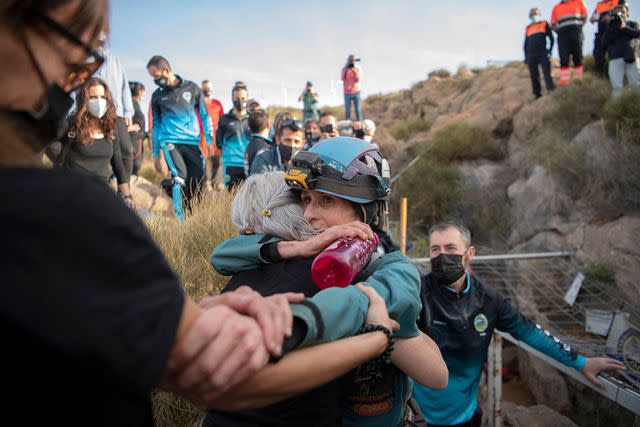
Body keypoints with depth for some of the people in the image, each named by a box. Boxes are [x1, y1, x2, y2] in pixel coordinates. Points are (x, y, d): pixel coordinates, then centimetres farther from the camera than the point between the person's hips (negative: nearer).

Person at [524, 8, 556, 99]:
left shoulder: (544, 24, 12)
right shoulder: (528, 28, 18)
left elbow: (551, 38, 9)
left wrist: (550, 50, -4)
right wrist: (526, 57, 10)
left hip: (542, 53, -2)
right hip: (531, 55, 2)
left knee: (546, 72, -13)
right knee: (534, 76, 0)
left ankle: (551, 90, -19)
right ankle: (538, 95, 4)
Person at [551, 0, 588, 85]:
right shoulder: (556, 7, 19)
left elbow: (584, 17, 17)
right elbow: (553, 24, 19)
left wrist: (579, 26, 2)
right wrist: (559, 31, 3)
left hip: (576, 33, 0)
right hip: (562, 34, 0)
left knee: (577, 57, -2)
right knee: (564, 58, -10)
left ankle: (578, 78, -2)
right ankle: (564, 81, -16)